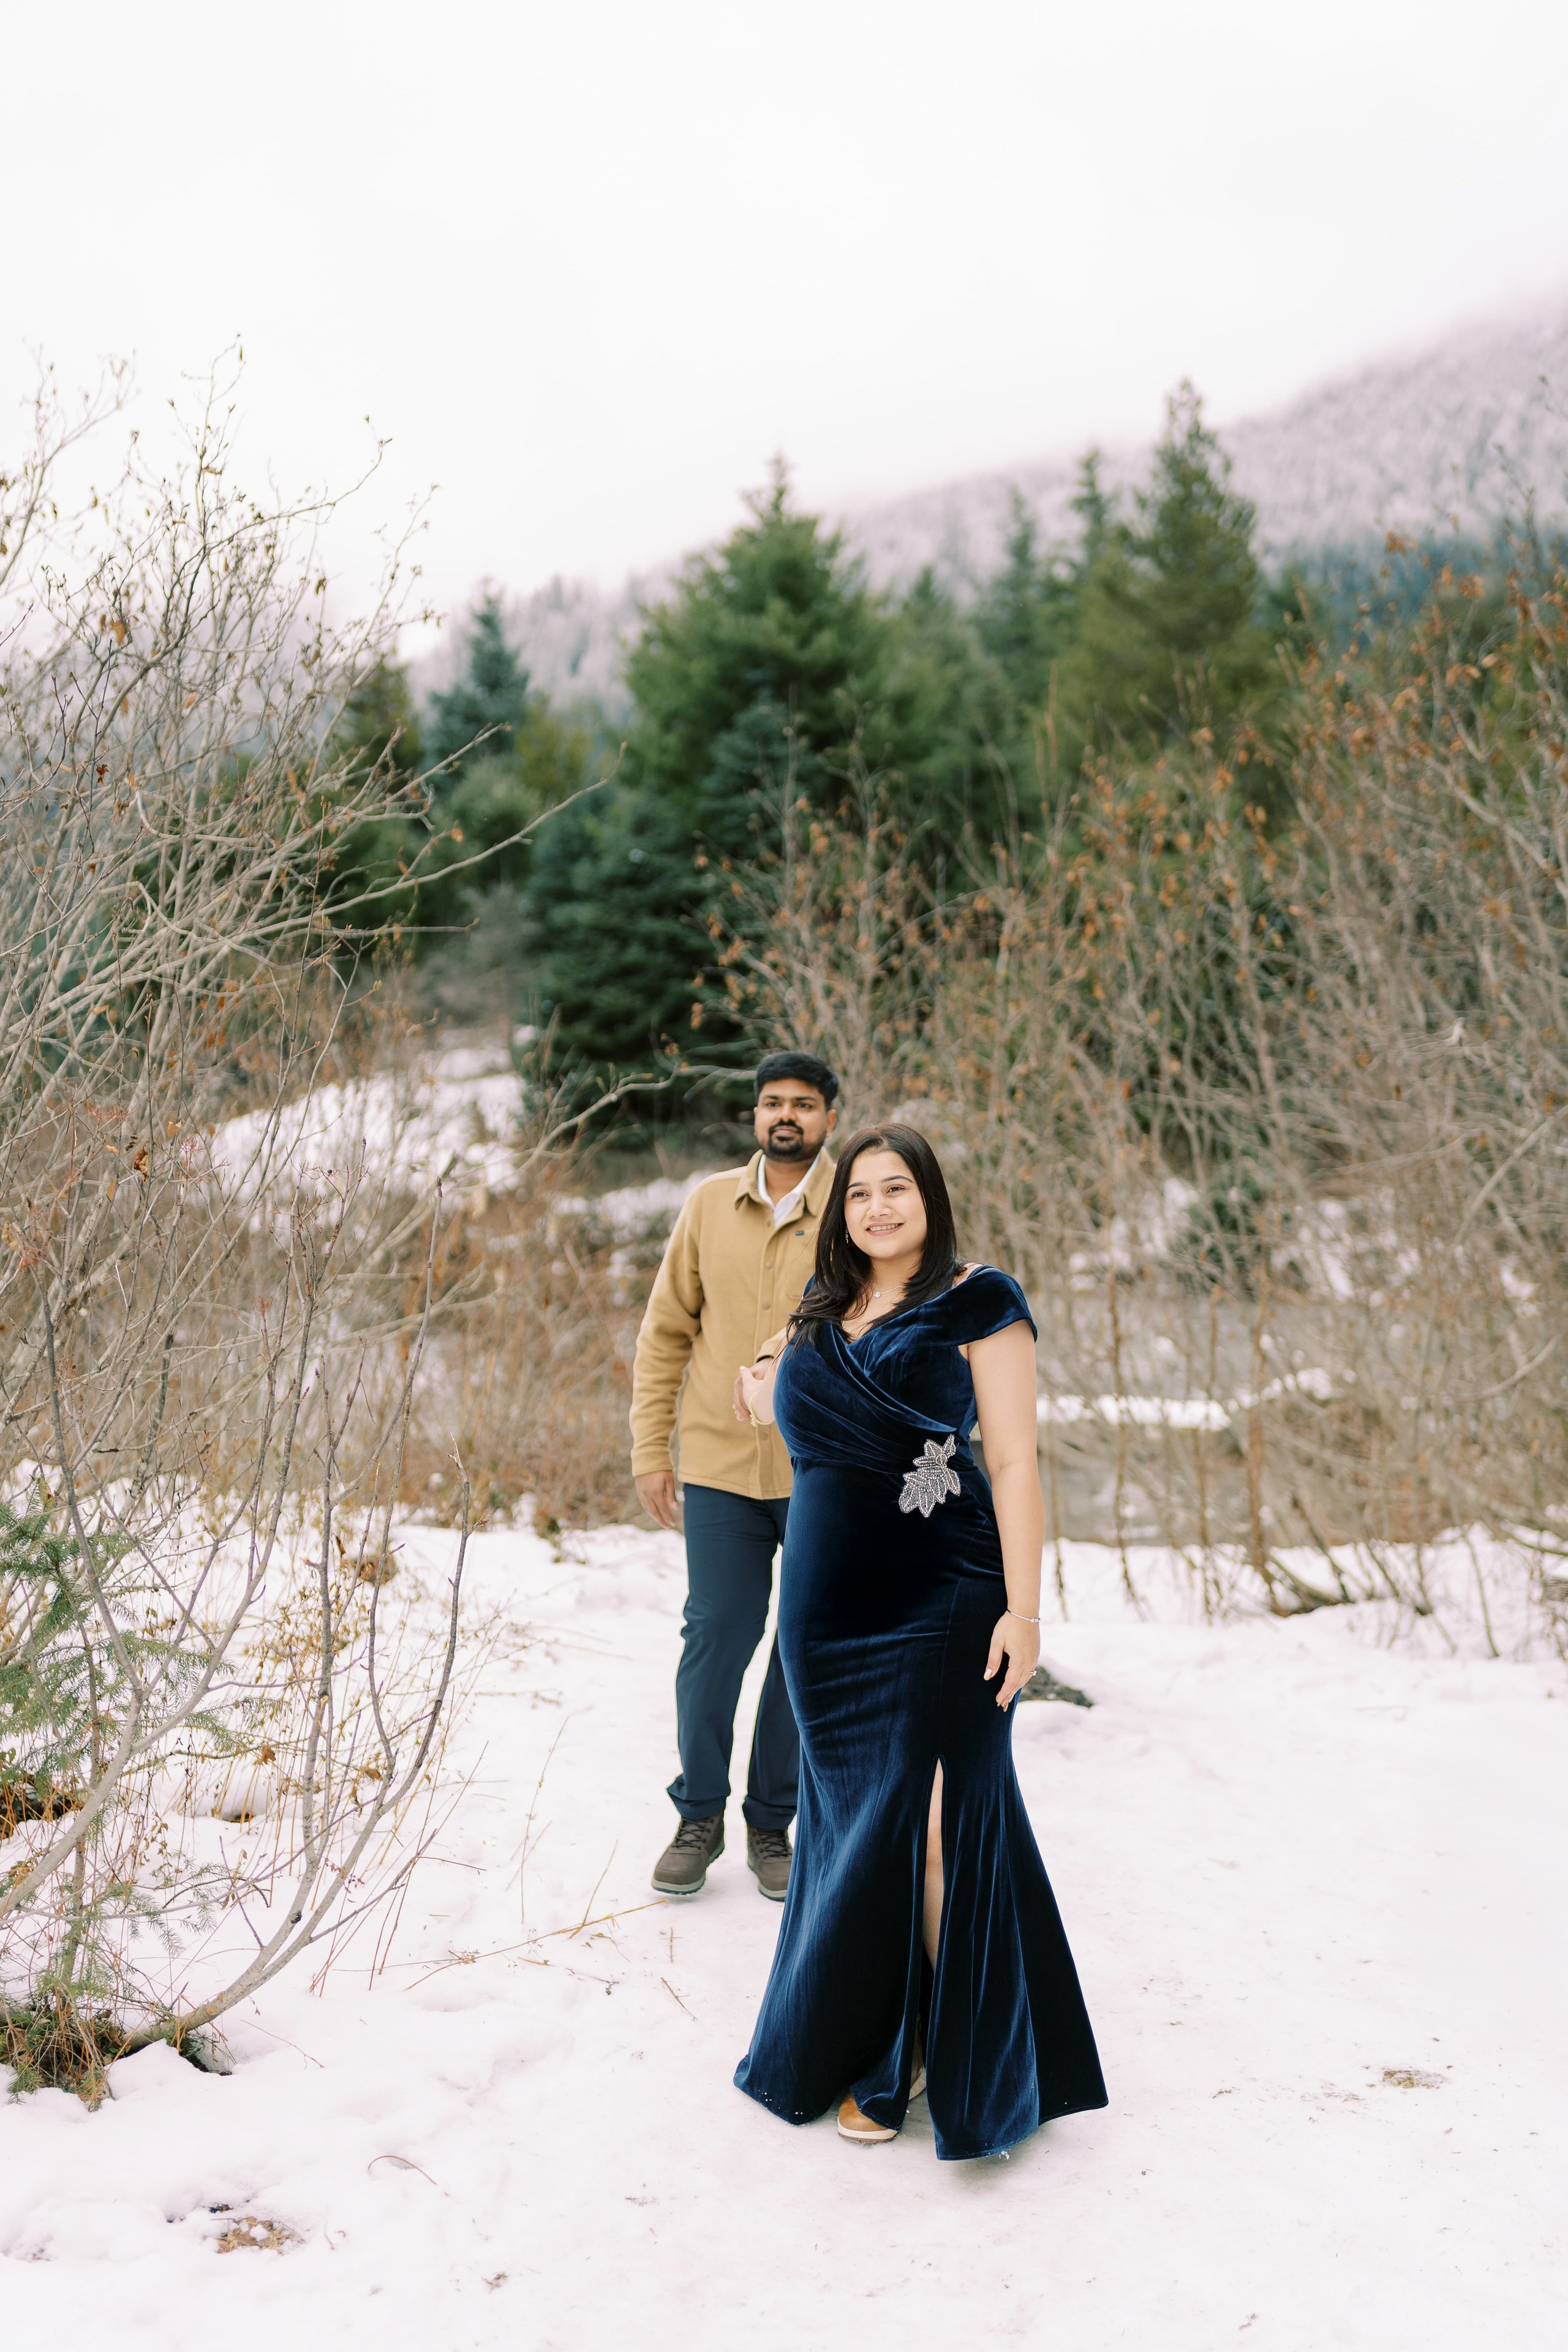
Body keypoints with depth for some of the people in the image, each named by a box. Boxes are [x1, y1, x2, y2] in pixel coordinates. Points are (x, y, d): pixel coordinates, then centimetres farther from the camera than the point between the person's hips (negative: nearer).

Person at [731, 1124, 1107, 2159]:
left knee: (928, 1824, -3)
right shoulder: (818, 1318, 14)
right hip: (828, 1605, 6)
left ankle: (934, 2054, 12)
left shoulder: (977, 1302, -3)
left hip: (942, 1604, -5)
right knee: (846, 1823, 10)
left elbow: (1016, 1461, -8)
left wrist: (1023, 1608, -13)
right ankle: (859, 2048, 24)